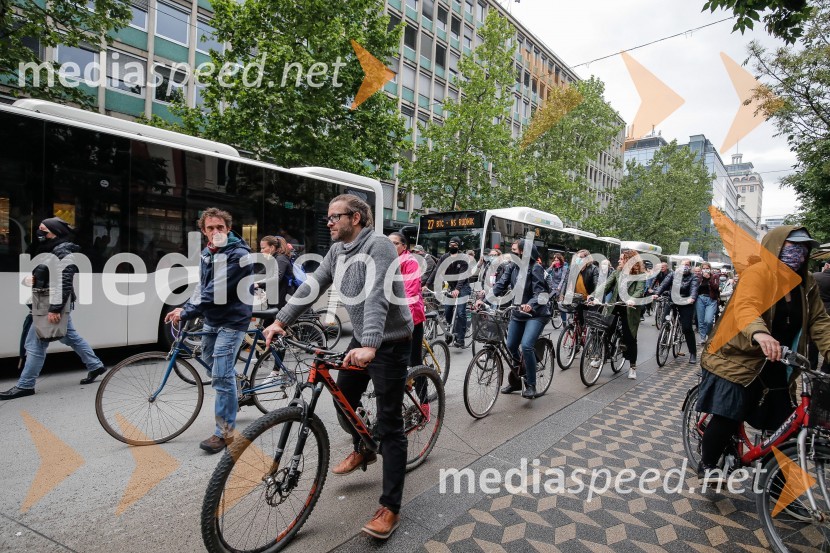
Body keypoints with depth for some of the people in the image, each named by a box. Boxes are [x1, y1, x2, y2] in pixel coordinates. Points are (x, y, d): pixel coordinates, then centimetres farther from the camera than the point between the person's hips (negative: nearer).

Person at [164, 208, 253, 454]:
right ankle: (233, 398, 49)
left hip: (231, 320, -9)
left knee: (221, 376, -8)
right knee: (210, 361, 23)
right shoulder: (207, 253, 7)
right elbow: (202, 286, 13)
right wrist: (184, 307, -1)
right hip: (211, 319, 9)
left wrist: (186, 313, -23)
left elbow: (216, 292, -25)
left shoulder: (238, 254, -20)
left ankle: (224, 432, 4)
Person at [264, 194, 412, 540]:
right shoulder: (337, 250, 6)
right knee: (344, 398, 21)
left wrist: (369, 346, -44)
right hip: (361, 339, 9)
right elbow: (311, 287, 5)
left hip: (389, 343, -8)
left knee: (389, 424, -2)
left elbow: (376, 298, -34)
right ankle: (363, 450, 49)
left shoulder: (378, 246, -21)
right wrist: (280, 321, -1)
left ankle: (390, 508, 11)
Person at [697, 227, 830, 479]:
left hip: (776, 368, 7)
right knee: (728, 419, -4)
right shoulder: (758, 272, -16)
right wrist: (759, 334, -51)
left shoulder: (805, 283, 8)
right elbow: (746, 307, -32)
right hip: (739, 361, -7)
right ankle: (707, 465, 19)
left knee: (782, 426, 10)